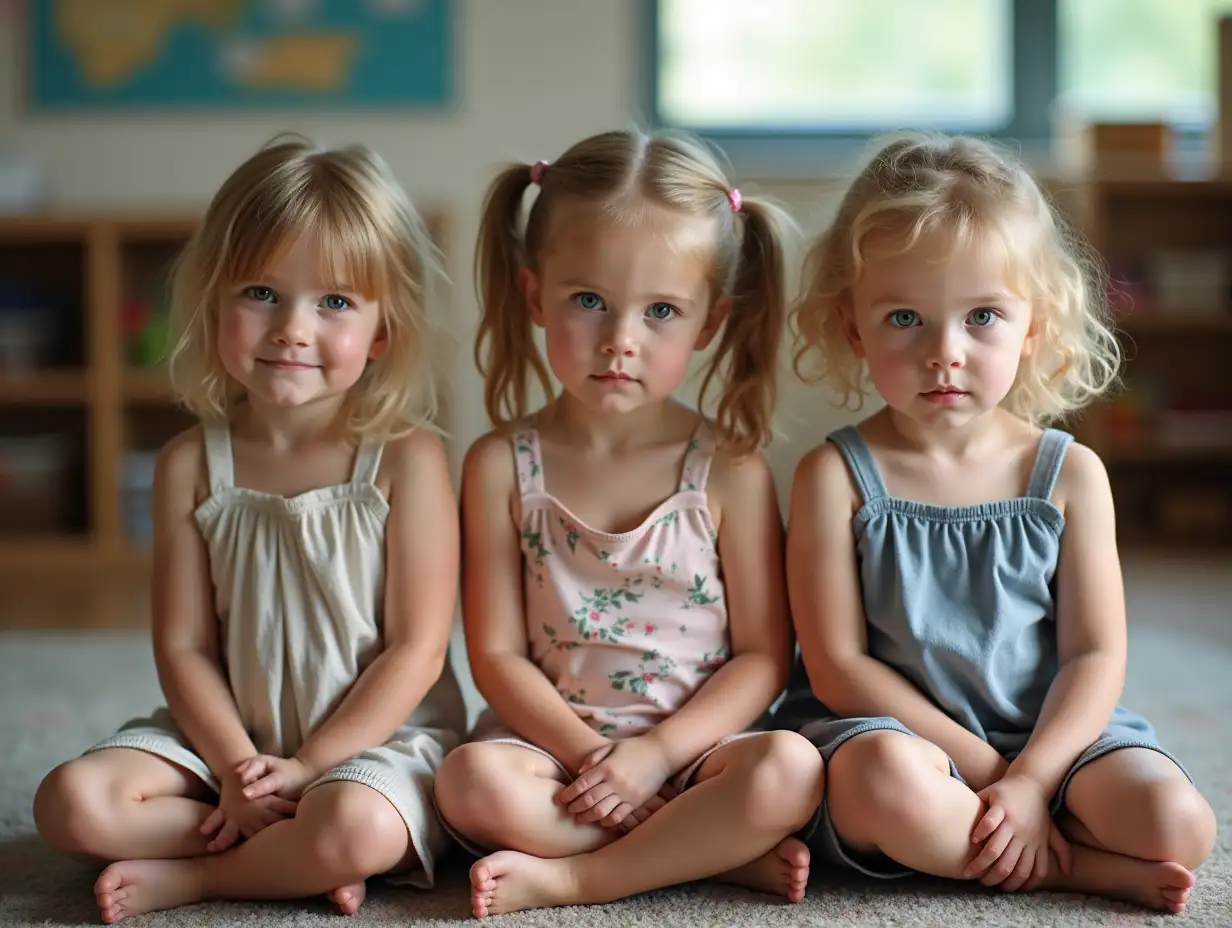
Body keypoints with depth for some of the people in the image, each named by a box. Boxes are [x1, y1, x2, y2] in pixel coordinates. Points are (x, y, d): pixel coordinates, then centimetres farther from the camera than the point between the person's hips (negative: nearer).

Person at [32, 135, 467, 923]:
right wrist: (239, 768, -14)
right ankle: (294, 855, -13)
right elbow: (184, 646, -1)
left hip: (376, 738, -4)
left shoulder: (405, 459, -11)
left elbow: (418, 649, -11)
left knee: (360, 826, -36)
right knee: (72, 801, -17)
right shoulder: (192, 465, 0)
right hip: (230, 740, 4)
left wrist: (306, 767, -15)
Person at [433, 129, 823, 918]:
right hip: (556, 741, 1)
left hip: (694, 744, 0)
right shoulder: (502, 465, -1)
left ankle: (566, 878, -21)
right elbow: (497, 652, -2)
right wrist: (589, 755, -16)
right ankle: (715, 850, -18)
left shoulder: (729, 471, -3)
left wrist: (656, 751, -16)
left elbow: (763, 655, -3)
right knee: (473, 780, -31)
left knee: (789, 769, -30)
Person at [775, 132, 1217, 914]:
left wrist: (1030, 780, -19)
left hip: (1051, 735, 2)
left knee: (1178, 823, -23)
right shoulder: (837, 476, -6)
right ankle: (1085, 869, -16)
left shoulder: (1070, 474, 1)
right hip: (898, 729, -2)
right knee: (885, 781, -37)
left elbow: (1096, 657, -3)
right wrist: (984, 768, -14)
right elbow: (837, 664, -10)